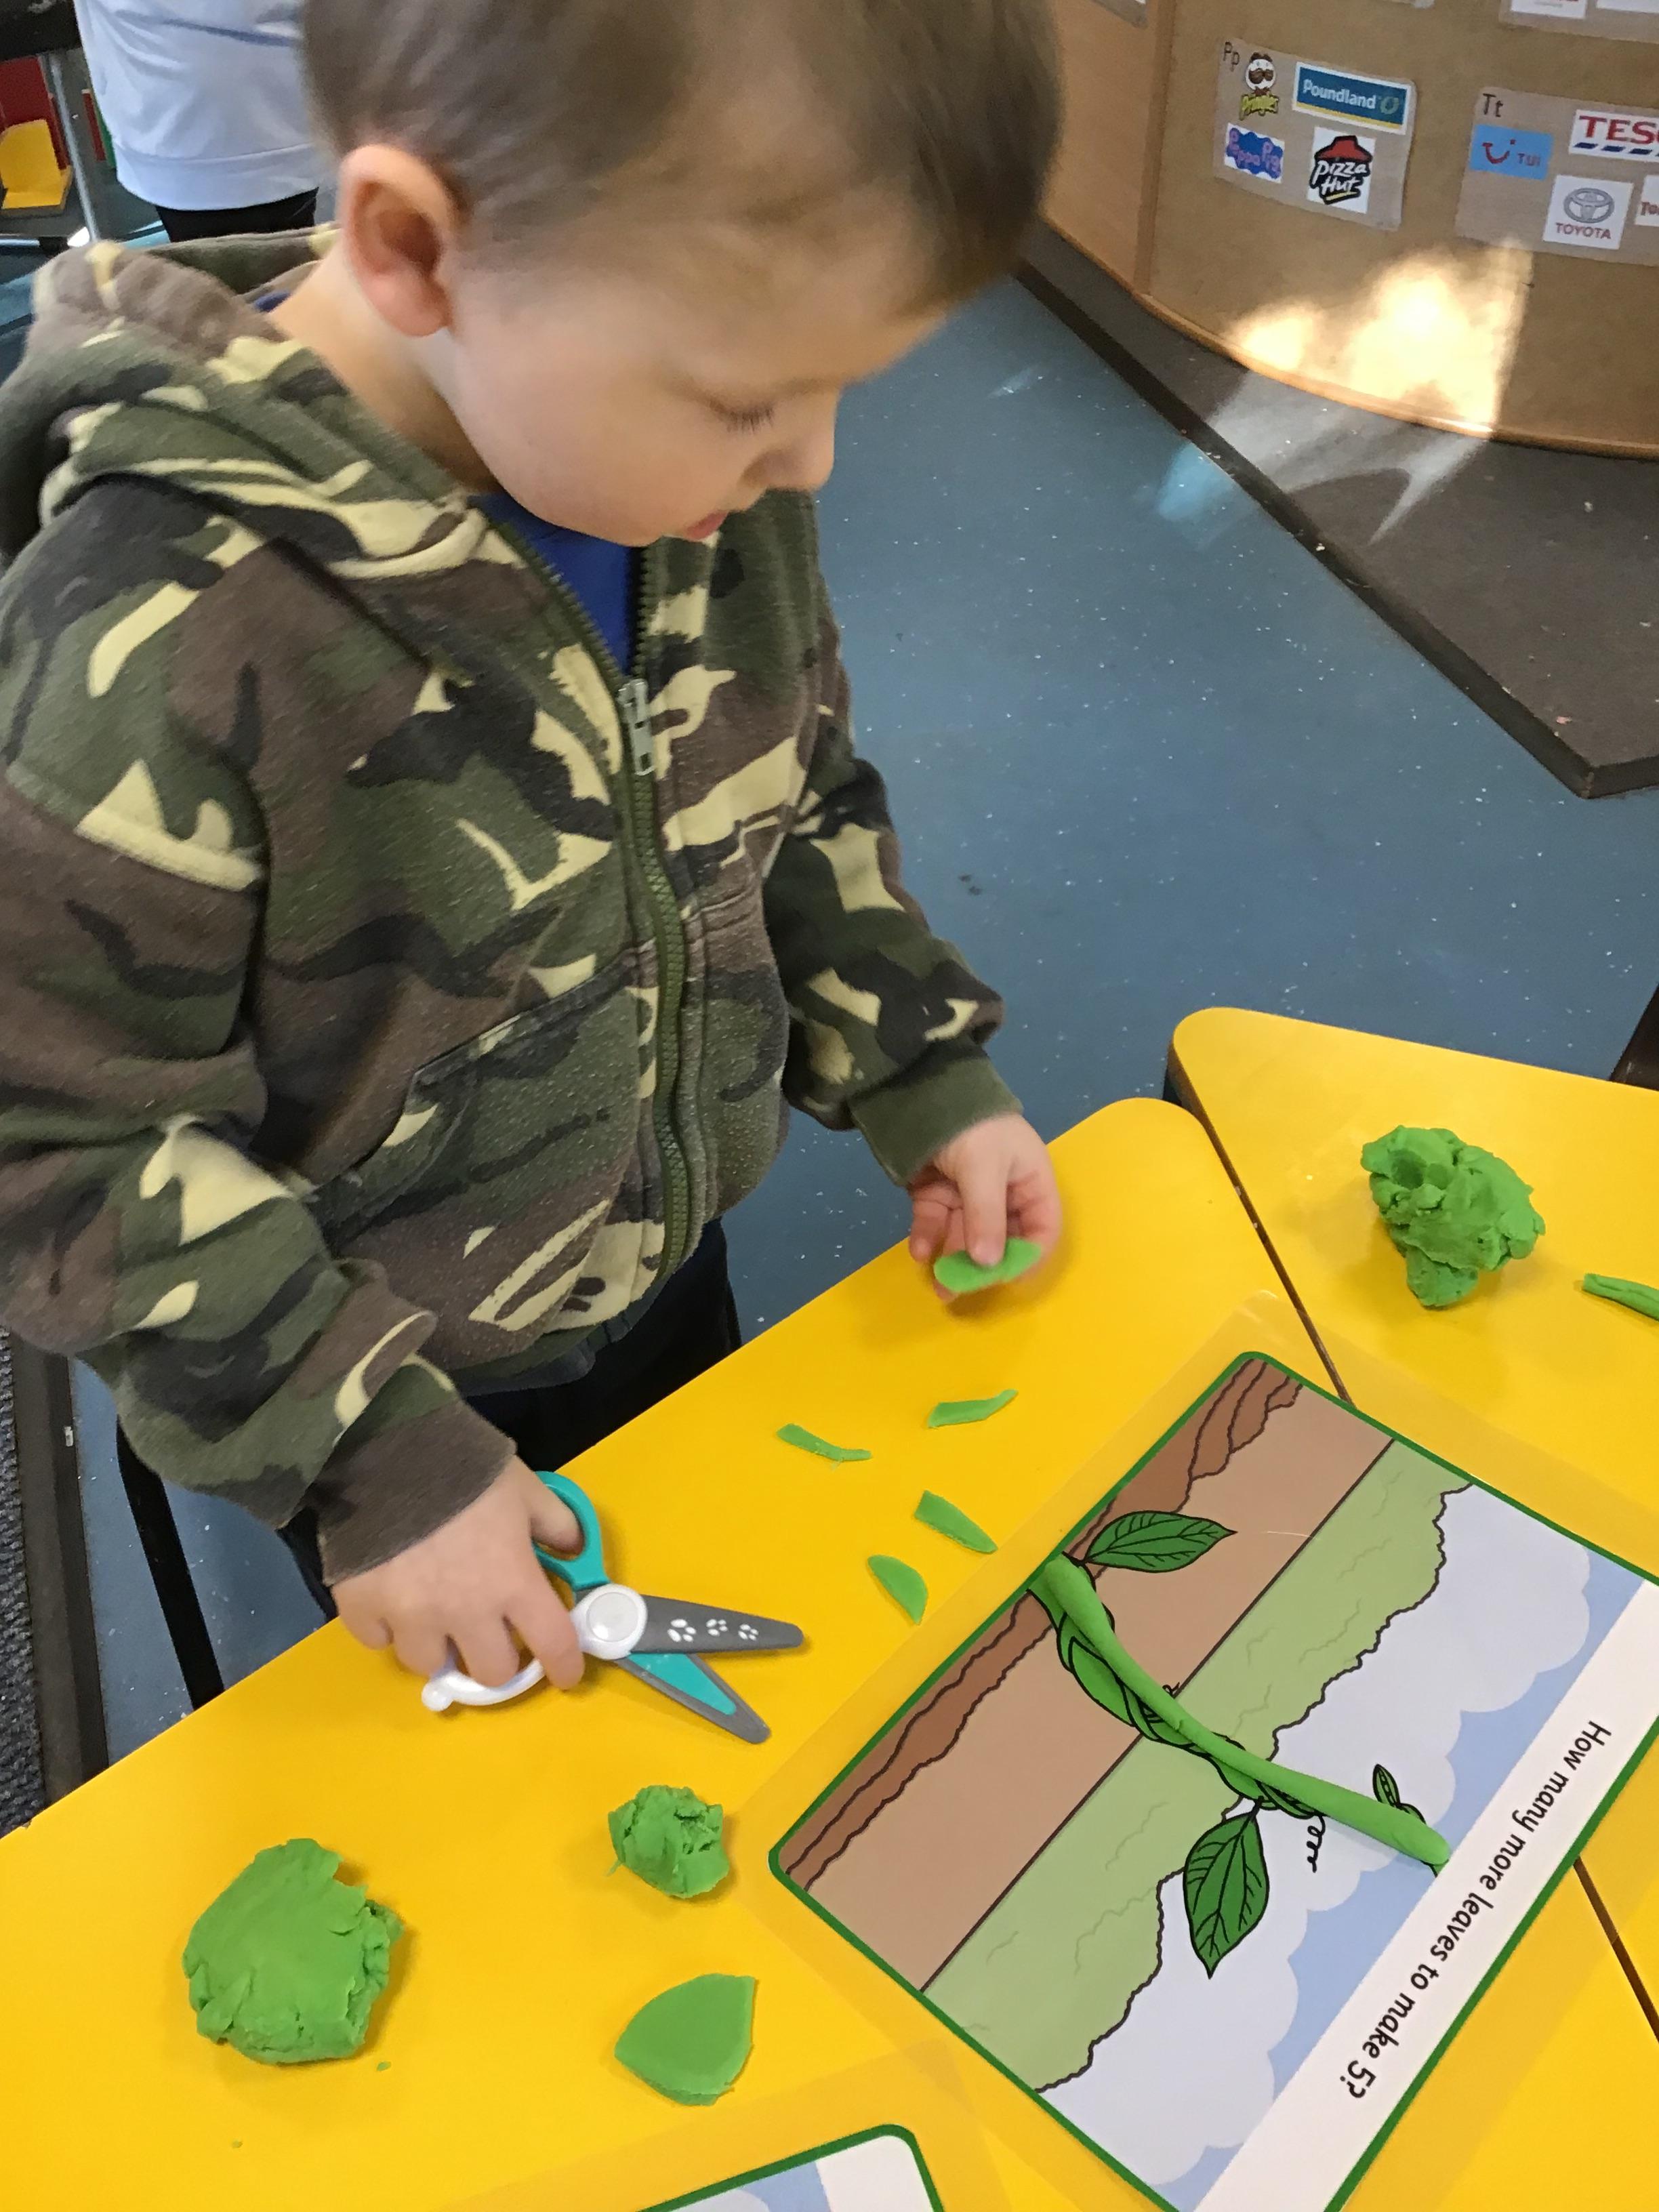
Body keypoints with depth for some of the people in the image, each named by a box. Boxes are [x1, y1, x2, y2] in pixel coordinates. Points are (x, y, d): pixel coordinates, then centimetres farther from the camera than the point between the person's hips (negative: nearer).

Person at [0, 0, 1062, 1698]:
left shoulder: (706, 472, -14)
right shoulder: (164, 646, -34)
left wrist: (922, 1074, -3)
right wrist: (363, 1453, -21)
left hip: (676, 1272, 5)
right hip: (405, 1389, -4)